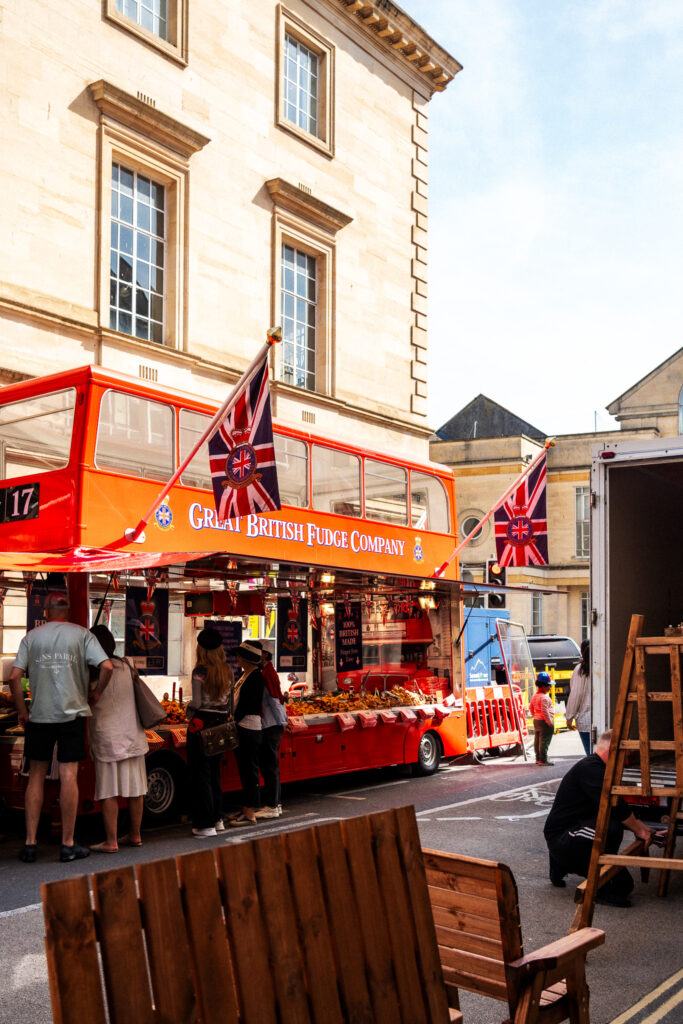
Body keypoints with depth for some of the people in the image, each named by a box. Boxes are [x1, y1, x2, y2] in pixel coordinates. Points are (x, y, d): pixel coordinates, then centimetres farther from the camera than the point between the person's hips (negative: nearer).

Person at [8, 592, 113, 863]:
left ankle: (30, 844, 11)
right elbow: (107, 667, -12)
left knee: (36, 776, 12)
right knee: (69, 776, 2)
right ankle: (68, 845, 7)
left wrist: (22, 711, 6)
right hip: (72, 713, -1)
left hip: (39, 716, 2)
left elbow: (14, 677, -4)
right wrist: (96, 692, 5)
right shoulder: (81, 634, -1)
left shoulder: (32, 636, 3)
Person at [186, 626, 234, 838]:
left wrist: (188, 710, 6)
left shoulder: (200, 672, -14)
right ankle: (217, 819, 26)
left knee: (200, 775, 3)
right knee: (214, 773, 19)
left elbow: (197, 703, -13)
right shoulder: (228, 671, 2)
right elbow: (229, 701, 7)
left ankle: (205, 825, 4)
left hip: (201, 725, -6)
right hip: (220, 725, 6)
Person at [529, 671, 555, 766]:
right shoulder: (544, 697, -20)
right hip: (544, 722, -10)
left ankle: (538, 758, 23)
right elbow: (545, 711, -23)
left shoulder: (535, 696, 10)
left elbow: (531, 707, 19)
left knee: (537, 740, 15)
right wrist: (550, 722, -18)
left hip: (536, 721, 10)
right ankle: (543, 760, -5)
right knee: (544, 741, -6)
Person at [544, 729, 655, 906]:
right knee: (612, 828, -32)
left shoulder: (595, 767, 15)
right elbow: (614, 805, -26)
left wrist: (642, 827, 18)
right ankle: (602, 888, -18)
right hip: (559, 837, -11)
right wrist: (639, 831, -13)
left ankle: (561, 864, 17)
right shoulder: (589, 768, -18)